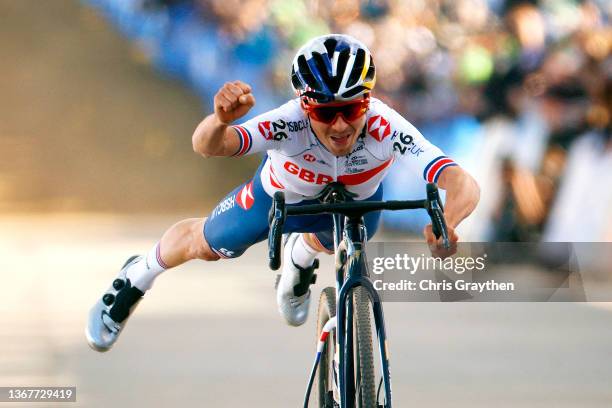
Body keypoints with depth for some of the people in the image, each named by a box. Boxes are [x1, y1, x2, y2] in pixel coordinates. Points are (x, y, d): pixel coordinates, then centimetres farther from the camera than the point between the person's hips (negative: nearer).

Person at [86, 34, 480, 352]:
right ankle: (134, 280, 50)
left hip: (357, 199, 1)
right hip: (284, 193, -1)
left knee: (327, 241, 32)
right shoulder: (289, 122, -45)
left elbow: (464, 185, -56)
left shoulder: (385, 127, -46)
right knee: (204, 245, 20)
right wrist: (220, 120, -82)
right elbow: (205, 146, -59)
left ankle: (300, 257, 69)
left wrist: (445, 224, -77)